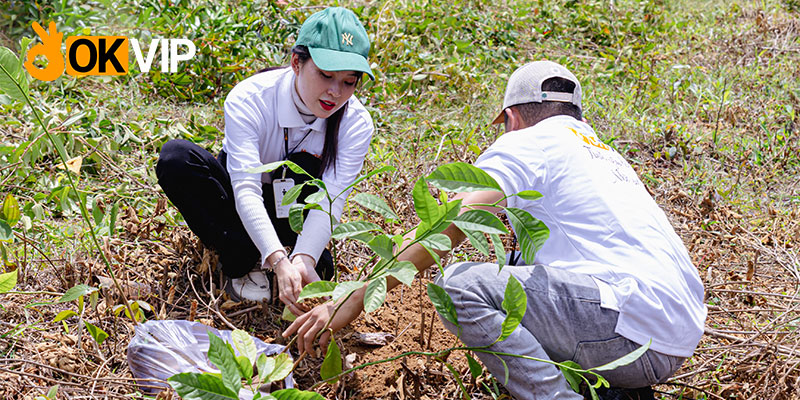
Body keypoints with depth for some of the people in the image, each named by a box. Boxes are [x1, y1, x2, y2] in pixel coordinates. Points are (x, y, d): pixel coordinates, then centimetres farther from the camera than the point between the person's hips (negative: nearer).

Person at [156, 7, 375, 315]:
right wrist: (279, 260, -53)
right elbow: (246, 189, -37)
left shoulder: (355, 122, -22)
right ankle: (244, 264, -24)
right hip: (242, 211, 1)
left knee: (305, 165, -33)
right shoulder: (249, 99, -28)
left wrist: (304, 258, -49)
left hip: (290, 210, 0)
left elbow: (330, 201, -30)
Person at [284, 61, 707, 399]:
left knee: (458, 284, -13)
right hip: (678, 345, 9)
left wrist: (351, 301, -7)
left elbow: (446, 228, -10)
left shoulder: (526, 143, 1)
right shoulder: (609, 155, 27)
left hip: (632, 334, -9)